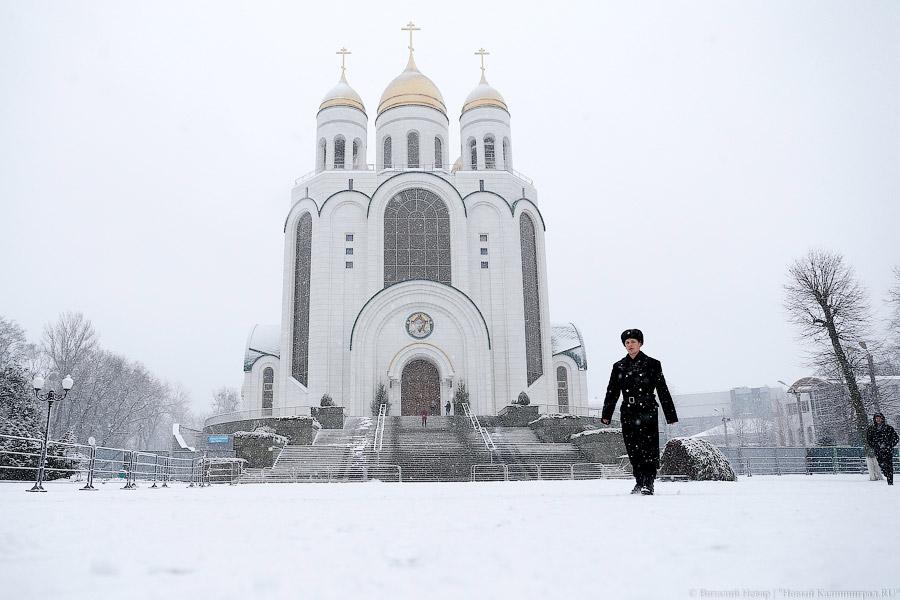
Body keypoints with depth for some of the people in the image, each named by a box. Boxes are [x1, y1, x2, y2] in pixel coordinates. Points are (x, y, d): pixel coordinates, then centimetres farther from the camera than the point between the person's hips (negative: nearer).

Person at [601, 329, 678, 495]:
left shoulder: (652, 364, 4)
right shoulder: (619, 367, 11)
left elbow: (663, 391, 4)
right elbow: (612, 392, 11)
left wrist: (671, 415, 2)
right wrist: (606, 414, 3)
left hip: (648, 412, -3)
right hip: (628, 414, 3)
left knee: (649, 448, -9)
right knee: (633, 449, 5)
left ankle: (648, 484, -6)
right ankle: (639, 482, 15)